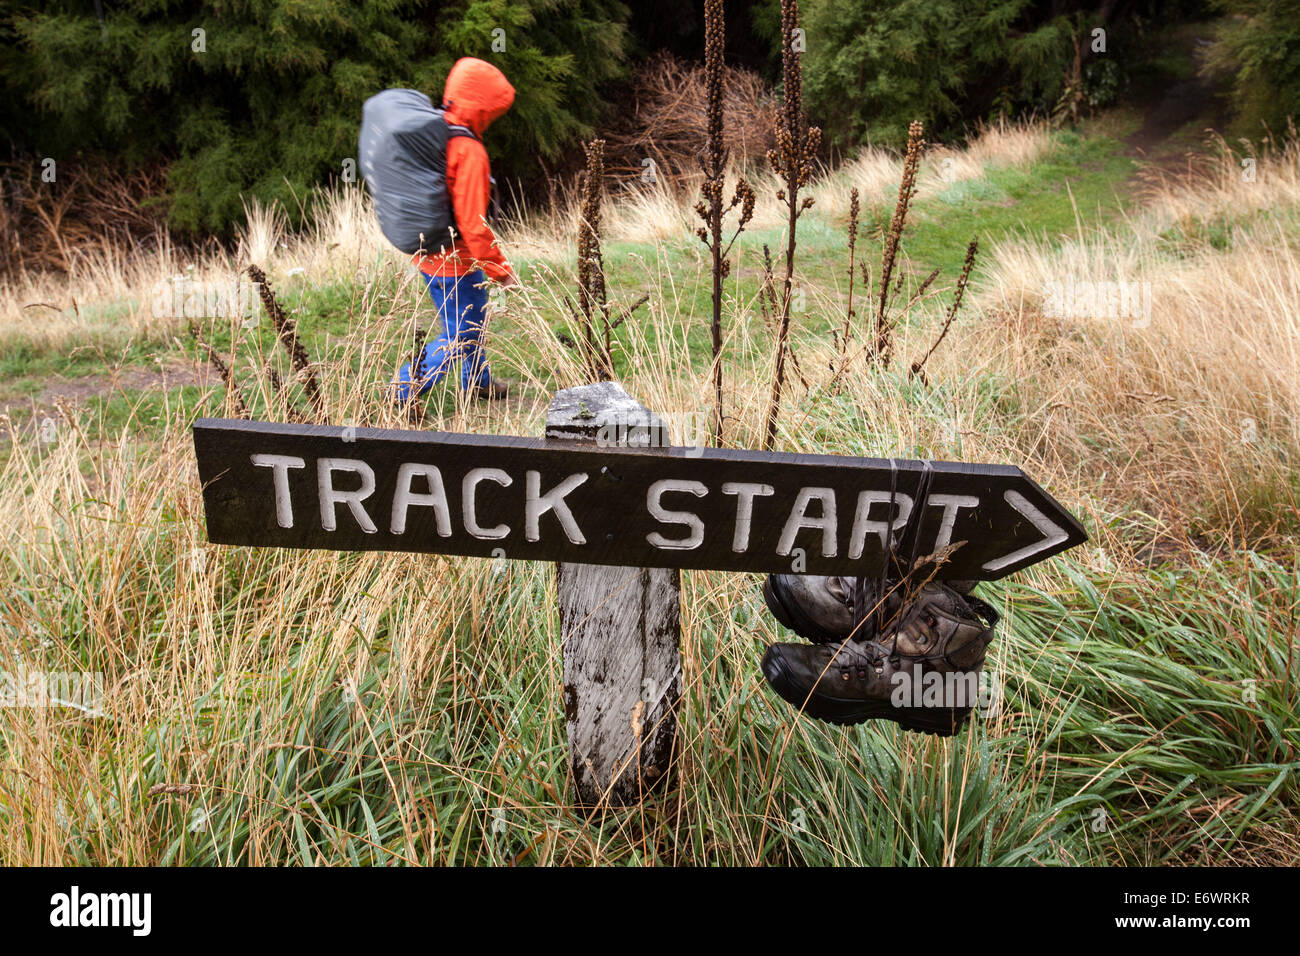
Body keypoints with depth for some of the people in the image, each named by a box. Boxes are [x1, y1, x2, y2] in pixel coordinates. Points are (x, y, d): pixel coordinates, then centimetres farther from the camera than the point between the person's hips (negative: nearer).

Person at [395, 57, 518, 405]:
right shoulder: (468, 151, -24)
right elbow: (473, 224, -26)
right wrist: (499, 268, -16)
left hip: (426, 255, 10)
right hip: (455, 261, -10)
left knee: (473, 319, 26)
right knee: (461, 336, 4)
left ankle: (477, 382, 44)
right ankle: (404, 393, 5)